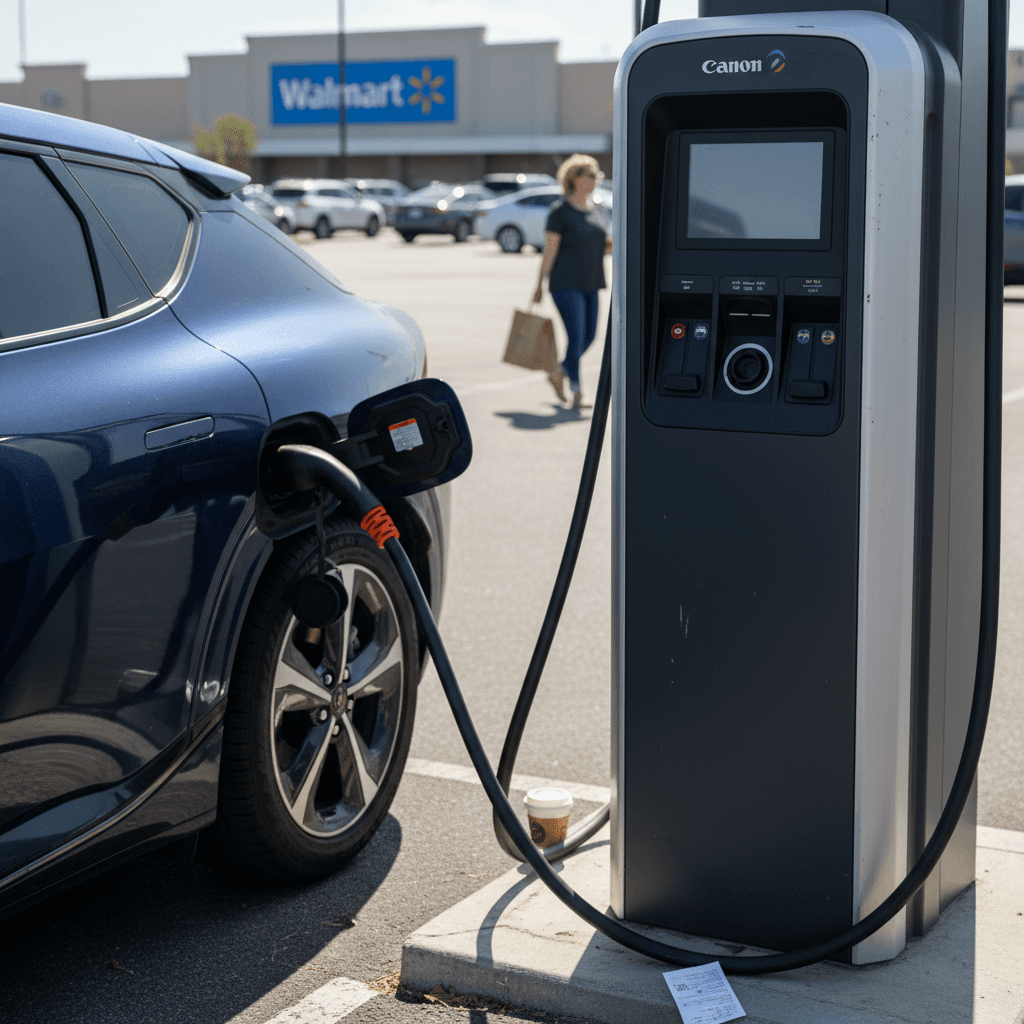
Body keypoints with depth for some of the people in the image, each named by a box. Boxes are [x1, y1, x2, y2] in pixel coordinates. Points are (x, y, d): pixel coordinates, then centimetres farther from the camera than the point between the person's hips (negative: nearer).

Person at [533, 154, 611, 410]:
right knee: (576, 336, -12)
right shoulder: (560, 211, -8)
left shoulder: (598, 211, 13)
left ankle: (558, 374, 30)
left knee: (589, 336, 9)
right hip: (565, 283, -7)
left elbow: (603, 245, 19)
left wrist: (613, 245, -4)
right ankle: (577, 393, -7)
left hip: (589, 284, 7)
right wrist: (540, 284, -11)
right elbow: (549, 249, -9)